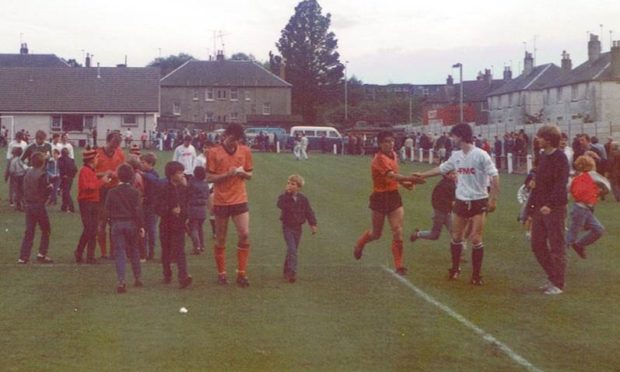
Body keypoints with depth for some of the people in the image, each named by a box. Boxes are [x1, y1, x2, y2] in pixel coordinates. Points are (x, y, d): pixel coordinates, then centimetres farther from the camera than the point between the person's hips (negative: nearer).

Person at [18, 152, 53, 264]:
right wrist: (50, 187, 4)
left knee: (29, 232, 9)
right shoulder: (42, 174, -15)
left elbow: (25, 189, 13)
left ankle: (23, 257, 4)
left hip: (28, 205, 6)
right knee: (46, 231, 9)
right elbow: (45, 192, -15)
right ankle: (41, 254, 4)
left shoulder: (27, 173, 6)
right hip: (39, 206, -6)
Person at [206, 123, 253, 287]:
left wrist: (244, 173, -11)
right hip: (221, 201, -2)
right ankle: (221, 273, 19)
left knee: (244, 235, -9)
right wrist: (227, 174, -20)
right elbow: (209, 177, -5)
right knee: (220, 239, 6)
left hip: (240, 200, 2)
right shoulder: (214, 152, -5)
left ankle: (241, 273, 0)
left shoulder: (245, 151, 4)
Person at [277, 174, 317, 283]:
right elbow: (280, 205, -29)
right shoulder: (283, 197, -7)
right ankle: (292, 272, -19)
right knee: (292, 249, -17)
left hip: (297, 227, 3)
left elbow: (309, 212, 3)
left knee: (292, 250, 12)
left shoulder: (303, 199, 0)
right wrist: (287, 194, -29)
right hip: (287, 227, -3)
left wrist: (313, 224, -3)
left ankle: (287, 272, 25)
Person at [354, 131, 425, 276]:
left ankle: (399, 265, 4)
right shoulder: (379, 159, -20)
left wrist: (405, 183, 0)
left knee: (398, 233, -3)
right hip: (380, 197, -6)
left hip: (394, 196, 6)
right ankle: (359, 244, 42)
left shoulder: (394, 155, 5)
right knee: (376, 233, 11)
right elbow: (392, 175, -33)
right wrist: (411, 179, -41)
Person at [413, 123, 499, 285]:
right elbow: (440, 169, 20)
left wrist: (493, 199, -19)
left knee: (476, 240, -6)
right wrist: (421, 175, 23)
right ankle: (455, 269, 28)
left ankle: (476, 275, 5)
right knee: (456, 238, 11)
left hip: (479, 202, -6)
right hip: (461, 202, 6)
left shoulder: (481, 155, -15)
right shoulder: (456, 156, 5)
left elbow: (494, 176, -15)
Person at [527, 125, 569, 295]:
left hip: (554, 209, -8)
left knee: (556, 247, 1)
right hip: (539, 208, 8)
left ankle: (558, 284, 11)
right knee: (537, 245, 12)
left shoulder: (559, 157, -13)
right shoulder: (543, 156, 12)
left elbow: (560, 184, -21)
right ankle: (552, 277, 26)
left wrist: (550, 204, -30)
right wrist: (532, 204, 12)